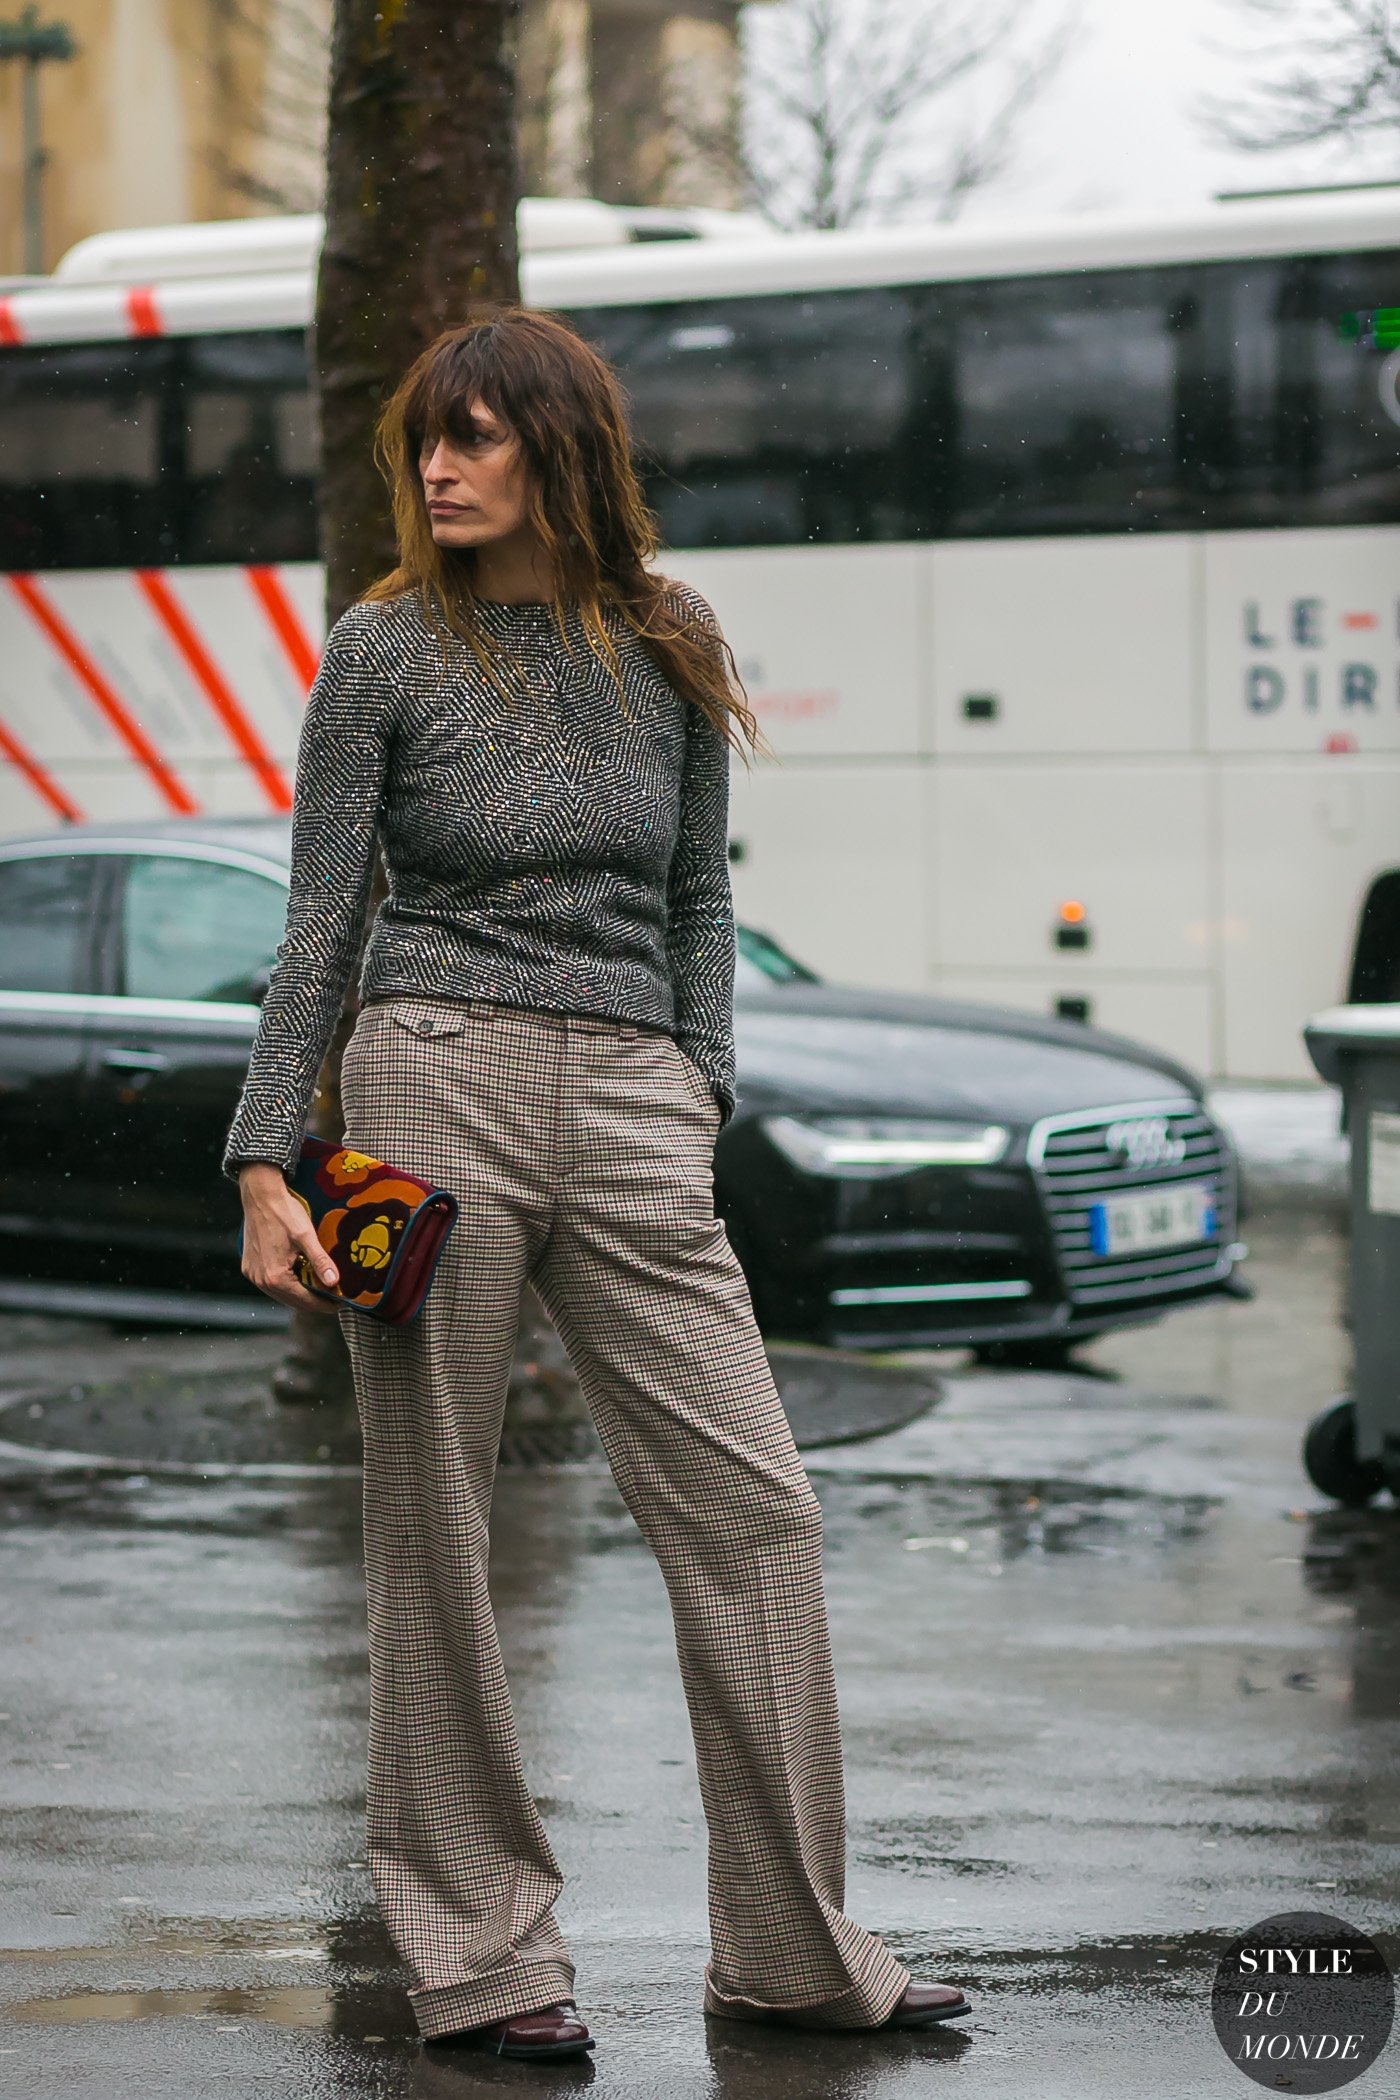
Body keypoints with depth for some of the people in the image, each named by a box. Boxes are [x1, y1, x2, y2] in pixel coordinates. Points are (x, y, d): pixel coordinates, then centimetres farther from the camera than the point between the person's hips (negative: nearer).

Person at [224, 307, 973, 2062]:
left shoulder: (669, 645, 10)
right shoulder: (385, 649, 1)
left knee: (752, 1507, -2)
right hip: (436, 1077, -3)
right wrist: (264, 1161, -5)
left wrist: (703, 1086, 6)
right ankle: (478, 1955, 12)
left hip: (628, 1109, 3)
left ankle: (793, 1949, 9)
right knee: (433, 1533, 1)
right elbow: (321, 919, 0)